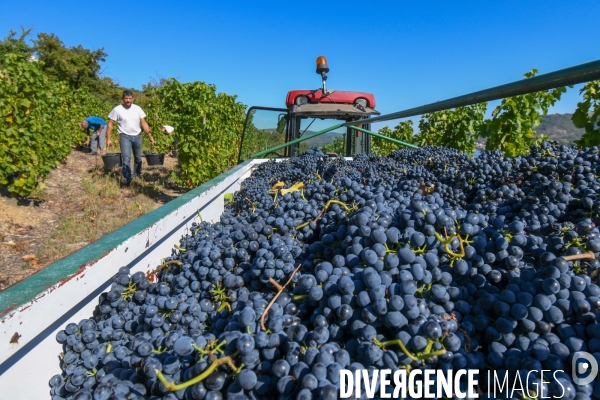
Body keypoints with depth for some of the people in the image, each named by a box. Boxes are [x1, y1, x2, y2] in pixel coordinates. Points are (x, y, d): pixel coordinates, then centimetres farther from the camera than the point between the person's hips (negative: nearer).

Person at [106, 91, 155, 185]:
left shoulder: (137, 108, 0)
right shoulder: (117, 109, -6)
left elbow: (144, 123, 0)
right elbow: (110, 124, -3)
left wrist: (150, 136, -8)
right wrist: (108, 138, -9)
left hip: (137, 136, 4)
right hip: (125, 137, -3)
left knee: (138, 157, 16)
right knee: (126, 158, -13)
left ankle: (137, 175, 33)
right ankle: (127, 179, -12)